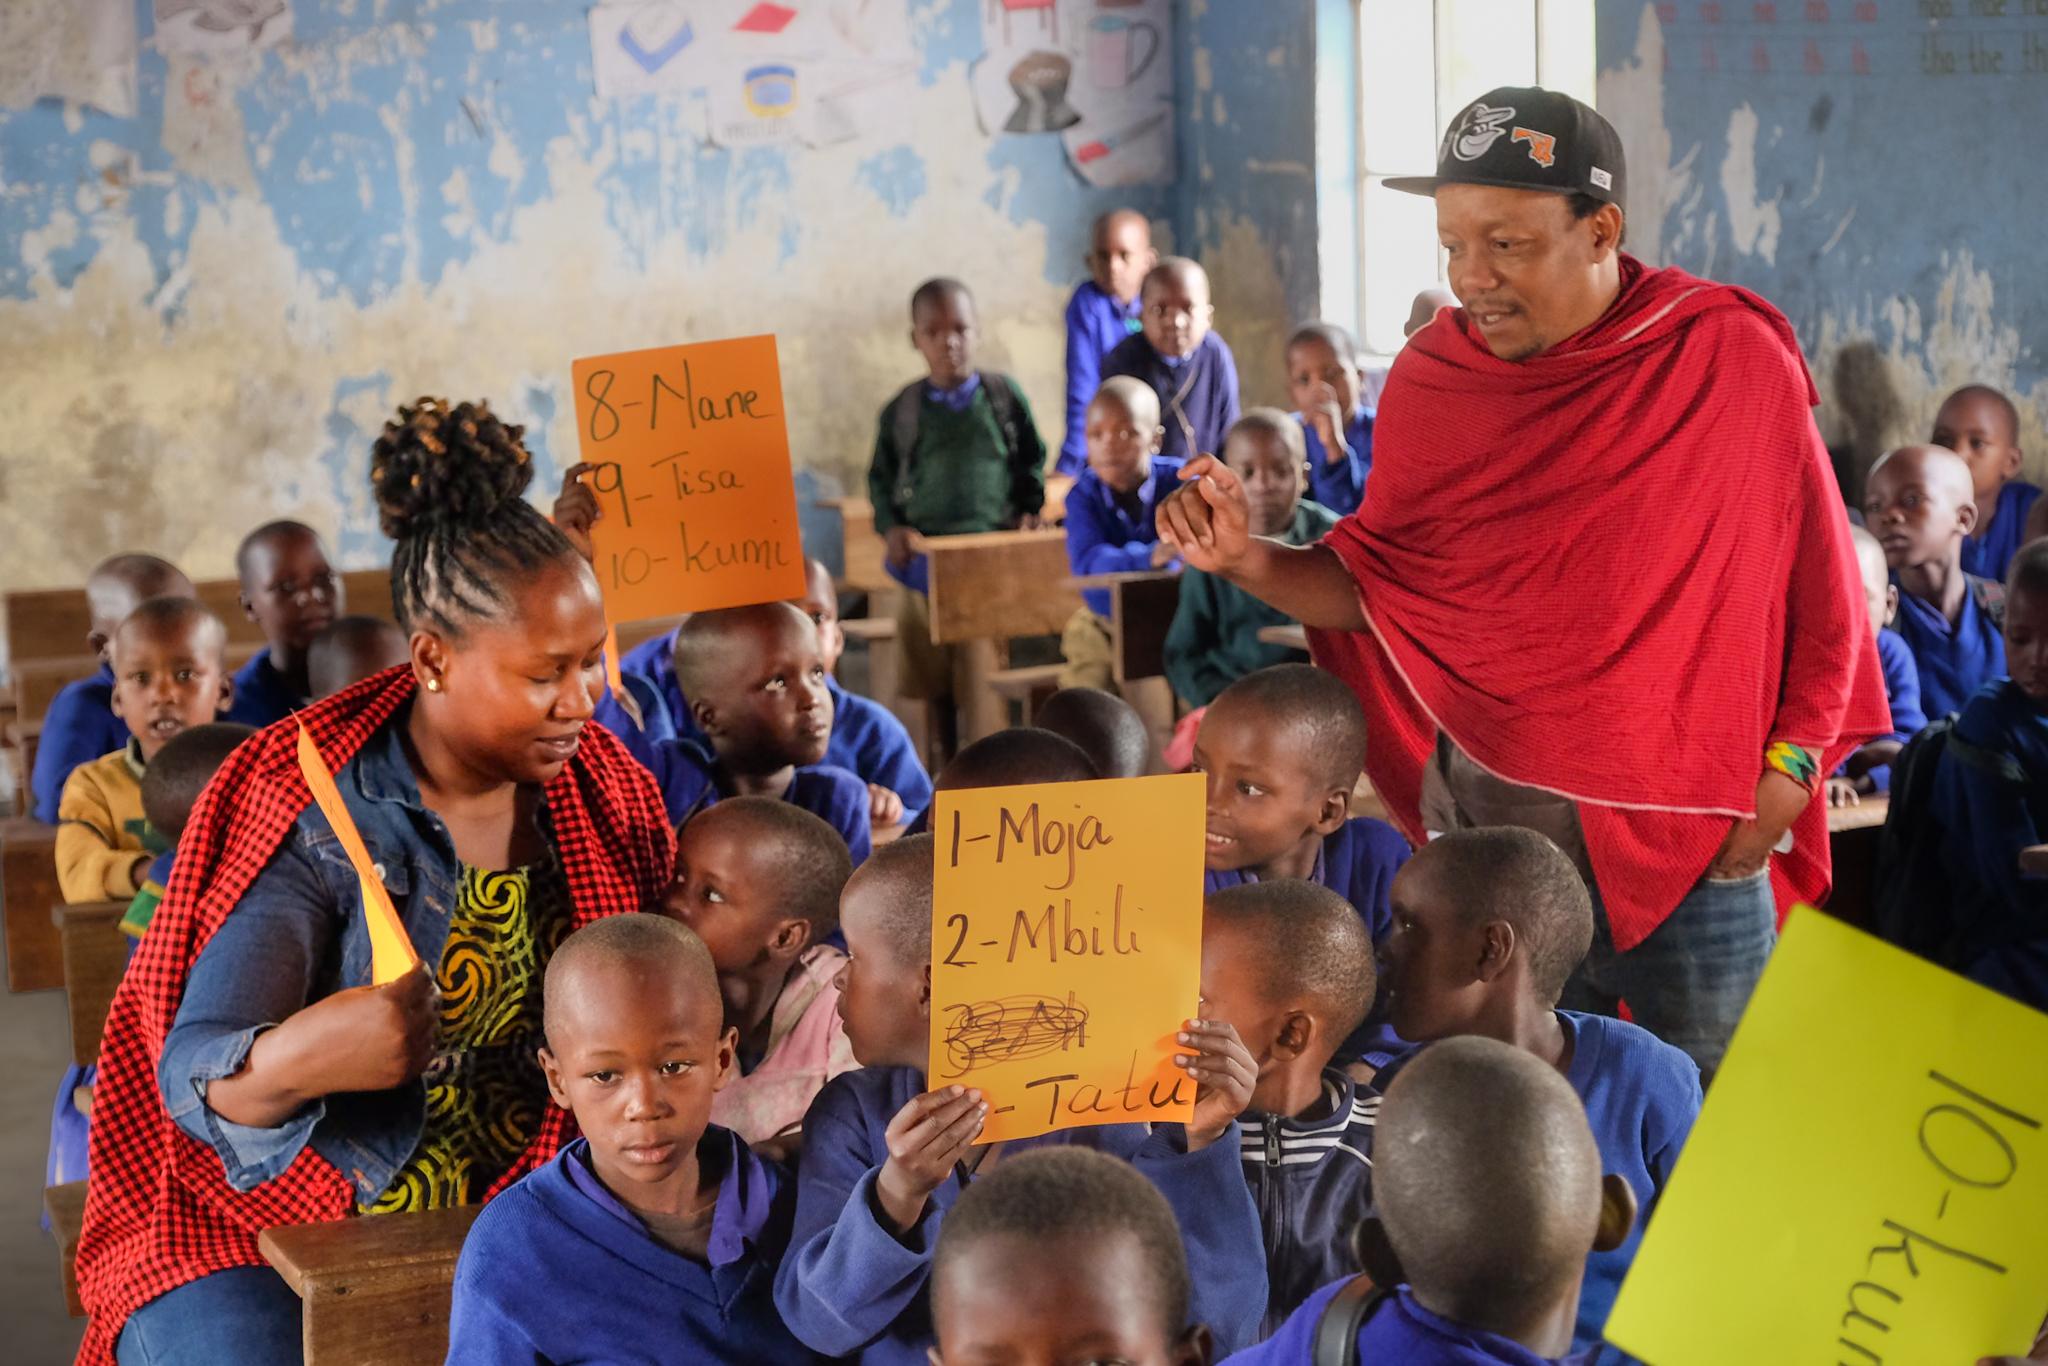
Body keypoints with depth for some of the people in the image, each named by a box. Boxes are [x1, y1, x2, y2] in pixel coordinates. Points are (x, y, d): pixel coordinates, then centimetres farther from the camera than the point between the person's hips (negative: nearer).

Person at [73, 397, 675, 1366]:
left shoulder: (603, 795, 4)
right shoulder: (313, 816, -12)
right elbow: (192, 1077, -19)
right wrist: (287, 1064, -40)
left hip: (508, 1231, 4)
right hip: (265, 1236, -3)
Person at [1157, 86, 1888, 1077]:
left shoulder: (1732, 359, -5)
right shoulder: (1431, 379, 0)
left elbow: (1819, 587, 1)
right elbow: (1376, 585, 7)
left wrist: (1789, 768, -5)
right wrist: (1249, 561, -10)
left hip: (1691, 847, -1)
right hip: (1485, 838, 2)